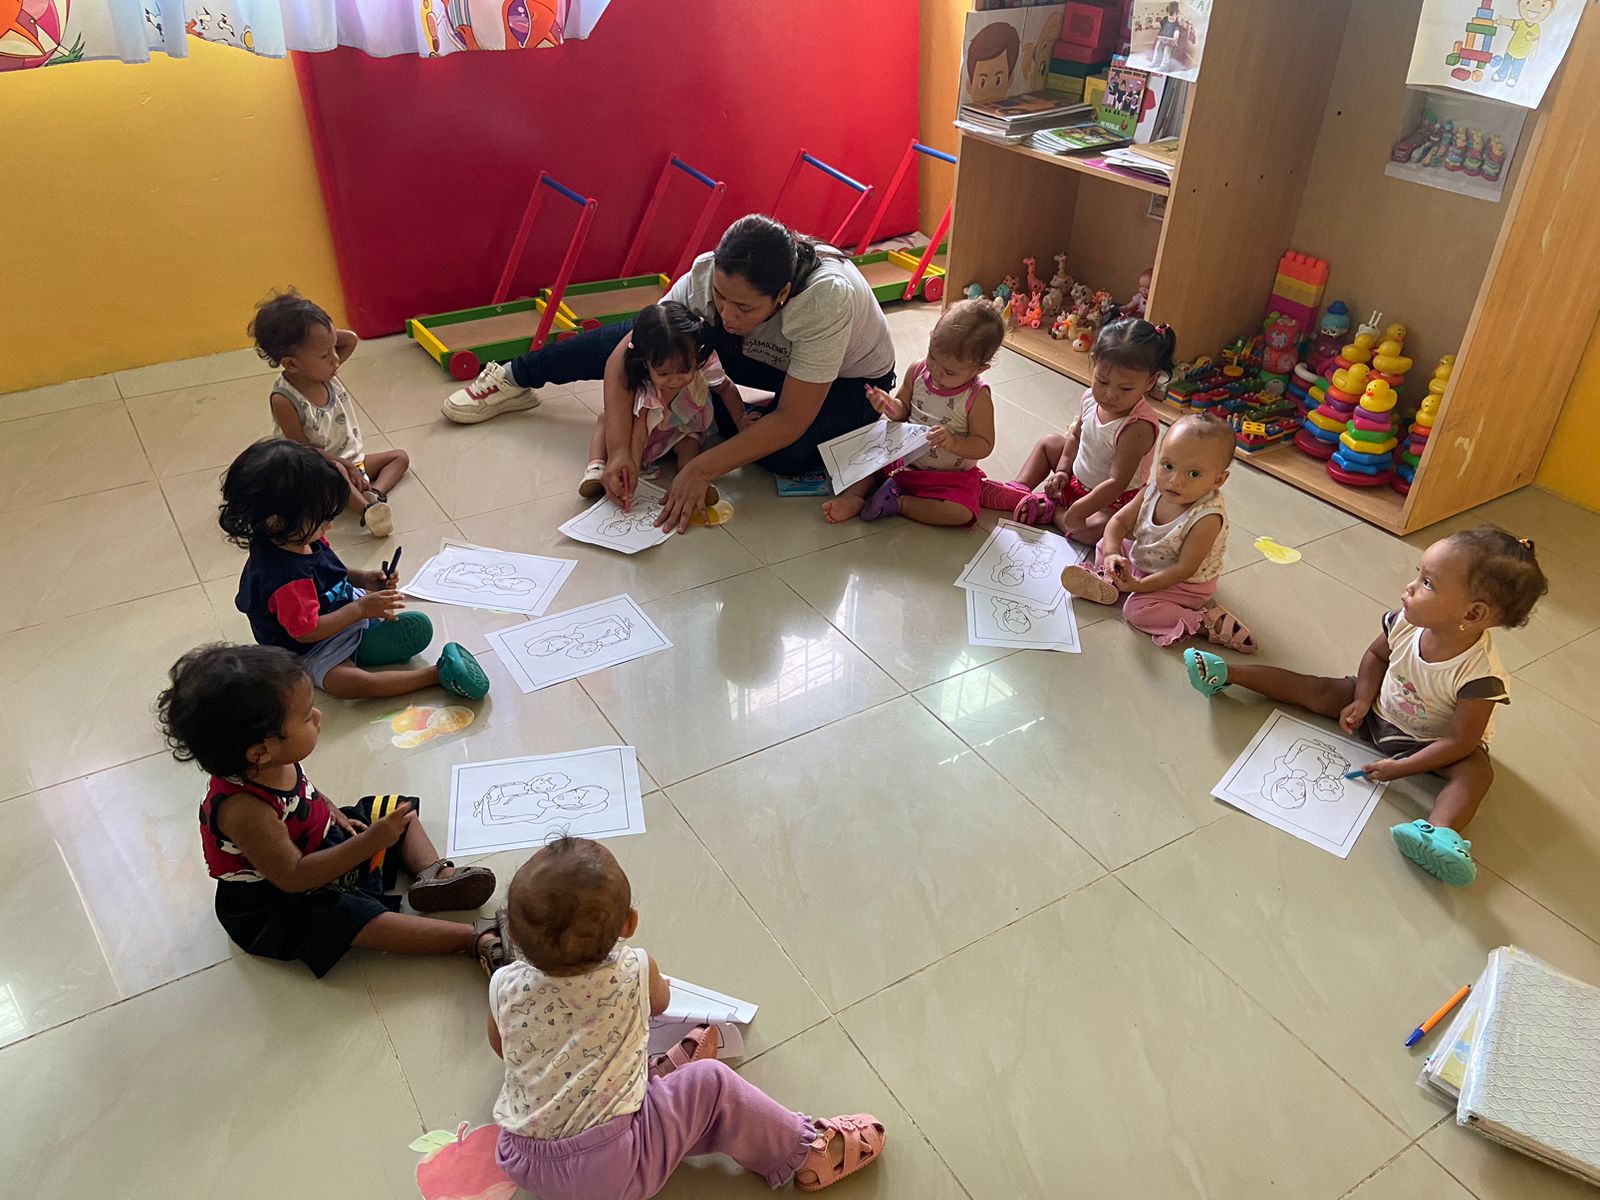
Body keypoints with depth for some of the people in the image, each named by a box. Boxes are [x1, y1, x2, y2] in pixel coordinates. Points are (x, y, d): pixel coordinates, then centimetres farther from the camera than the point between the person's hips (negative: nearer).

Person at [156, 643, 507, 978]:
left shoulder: (273, 763, -14)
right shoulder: (243, 809, -38)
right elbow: (293, 877, -33)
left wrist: (333, 813, -1)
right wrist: (370, 842, -35)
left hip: (320, 841, 9)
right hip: (274, 907, -9)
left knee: (397, 811, 8)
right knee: (355, 918, -30)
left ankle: (434, 872, -14)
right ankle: (476, 939, -34)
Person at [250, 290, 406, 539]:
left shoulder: (324, 371, -8)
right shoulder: (284, 400, -25)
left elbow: (351, 340, 1)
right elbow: (303, 450, -21)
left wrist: (324, 334, -13)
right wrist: (339, 461, -28)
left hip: (352, 460, 8)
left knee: (400, 457, 3)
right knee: (335, 470, -39)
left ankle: (375, 492, -23)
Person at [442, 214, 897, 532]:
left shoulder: (826, 297, -43)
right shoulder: (707, 276, -31)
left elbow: (792, 420, -38)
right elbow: (623, 358, -27)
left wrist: (702, 469, -42)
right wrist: (619, 450, -38)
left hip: (850, 380, -3)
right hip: (769, 356, 3)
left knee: (788, 454, -33)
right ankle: (516, 378, 12)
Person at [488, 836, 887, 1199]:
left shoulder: (504, 986, -11)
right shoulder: (633, 972, -16)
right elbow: (658, 1002, 11)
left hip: (518, 1160, 5)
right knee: (711, 1082, 4)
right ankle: (807, 1151, 16)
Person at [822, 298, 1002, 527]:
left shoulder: (978, 398, -20)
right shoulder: (918, 370, -8)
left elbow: (984, 446, -16)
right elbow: (904, 410, 5)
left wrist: (953, 443, -34)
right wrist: (891, 407, -19)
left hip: (948, 475, -4)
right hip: (904, 458, 5)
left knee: (961, 512, -29)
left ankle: (899, 503, -18)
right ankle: (852, 496, -17)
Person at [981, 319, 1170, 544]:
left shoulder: (1139, 427, -34)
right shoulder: (1091, 398, -12)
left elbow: (1117, 482, -35)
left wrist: (1077, 512, -38)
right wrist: (1063, 470, 0)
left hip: (1114, 500, -7)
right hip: (1077, 482, 7)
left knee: (1097, 529, -36)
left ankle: (1050, 510, -13)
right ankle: (1018, 490, 4)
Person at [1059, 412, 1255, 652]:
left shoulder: (1208, 518, -36)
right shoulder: (1155, 488, -18)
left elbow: (1185, 568, -31)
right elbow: (1120, 521, -9)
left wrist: (1140, 585, -29)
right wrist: (1112, 553, -28)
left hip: (1185, 584, -7)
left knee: (1138, 610, -24)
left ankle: (1208, 622, -17)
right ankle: (1108, 581, -10)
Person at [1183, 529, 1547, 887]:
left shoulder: (1480, 676, -36)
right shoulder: (1406, 621, -23)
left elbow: (1461, 741, -28)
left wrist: (1400, 768, -27)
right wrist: (1362, 701, -11)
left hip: (1430, 743, -5)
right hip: (1380, 709, 5)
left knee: (1476, 770, -32)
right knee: (1318, 689, -3)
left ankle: (1441, 832, -58)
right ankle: (1226, 673, 2)